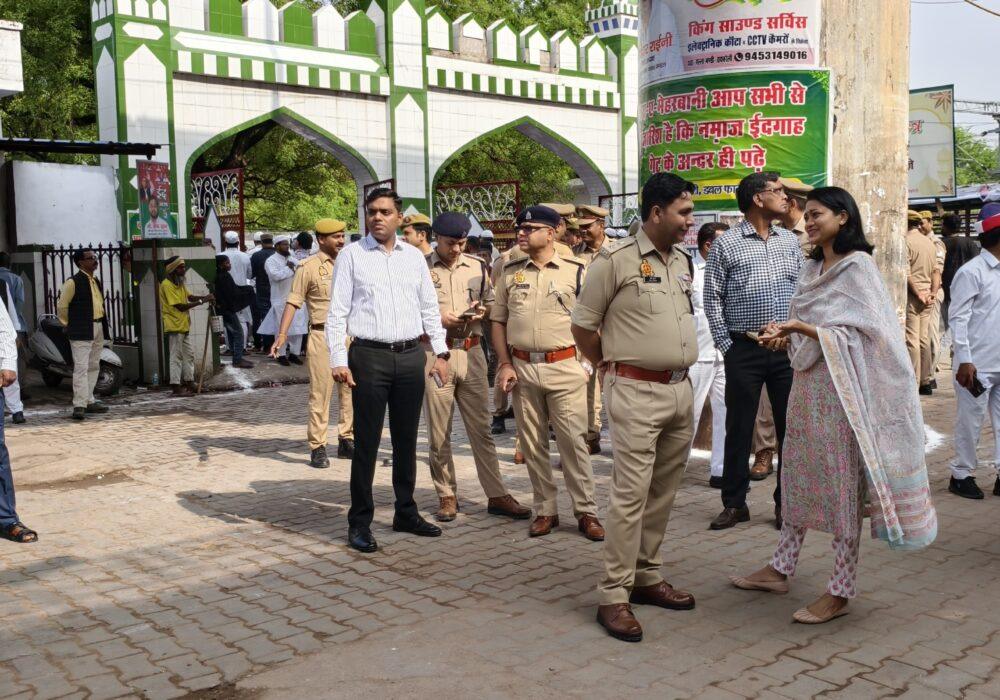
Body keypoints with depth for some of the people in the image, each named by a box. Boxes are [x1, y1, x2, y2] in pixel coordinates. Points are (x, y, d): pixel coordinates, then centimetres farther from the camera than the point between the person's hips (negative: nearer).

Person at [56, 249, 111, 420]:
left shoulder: (96, 282, 15)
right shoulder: (73, 282, -9)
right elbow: (61, 306, -6)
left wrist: (103, 326, 17)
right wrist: (69, 325, 2)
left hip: (98, 329, 8)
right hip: (81, 332, -8)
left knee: (94, 367, 13)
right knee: (81, 367, -11)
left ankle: (89, 401, 22)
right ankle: (79, 406, -12)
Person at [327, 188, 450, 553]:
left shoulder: (414, 257, 11)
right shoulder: (351, 255, 1)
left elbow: (430, 308, 15)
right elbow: (337, 312, -2)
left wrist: (441, 352, 7)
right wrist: (338, 360, -10)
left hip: (410, 356, 4)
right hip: (369, 356, -4)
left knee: (406, 440, 13)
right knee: (366, 442, -1)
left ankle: (406, 513, 26)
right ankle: (359, 523, 9)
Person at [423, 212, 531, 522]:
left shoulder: (478, 267, 11)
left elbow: (492, 304, 18)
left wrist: (481, 311, -4)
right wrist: (438, 318, -14)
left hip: (471, 353, 2)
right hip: (435, 354, -2)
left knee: (481, 428, 5)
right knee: (439, 433, 6)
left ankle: (497, 495, 10)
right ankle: (447, 495, 19)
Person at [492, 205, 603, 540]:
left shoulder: (575, 271, 0)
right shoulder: (510, 273, 9)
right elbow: (498, 321, 11)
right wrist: (504, 364, 3)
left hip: (565, 367, -3)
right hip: (522, 368, 3)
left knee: (574, 440, -1)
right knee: (532, 443, 9)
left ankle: (586, 512, 10)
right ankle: (545, 510, 21)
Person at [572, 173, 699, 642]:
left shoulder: (683, 261, 13)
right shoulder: (616, 261, -9)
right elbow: (582, 326, -3)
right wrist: (611, 366, 4)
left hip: (680, 389, 7)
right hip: (636, 392, -7)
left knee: (663, 492, 13)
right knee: (631, 494, -6)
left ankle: (647, 577, 26)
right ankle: (614, 595, 2)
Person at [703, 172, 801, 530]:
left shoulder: (790, 241, 11)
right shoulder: (726, 243, -2)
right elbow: (712, 298, -1)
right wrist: (726, 345, -5)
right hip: (744, 349, -3)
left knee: (790, 426, 6)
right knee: (739, 427, 4)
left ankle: (786, 502, 19)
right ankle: (734, 503, 16)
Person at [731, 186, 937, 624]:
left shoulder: (857, 266, -9)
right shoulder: (812, 269, 13)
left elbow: (860, 335, -15)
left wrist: (802, 328, -21)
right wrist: (785, 336, -2)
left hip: (840, 388, -8)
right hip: (807, 384, 8)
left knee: (843, 485, -1)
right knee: (798, 478, 13)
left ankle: (841, 591, 7)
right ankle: (781, 569, 23)